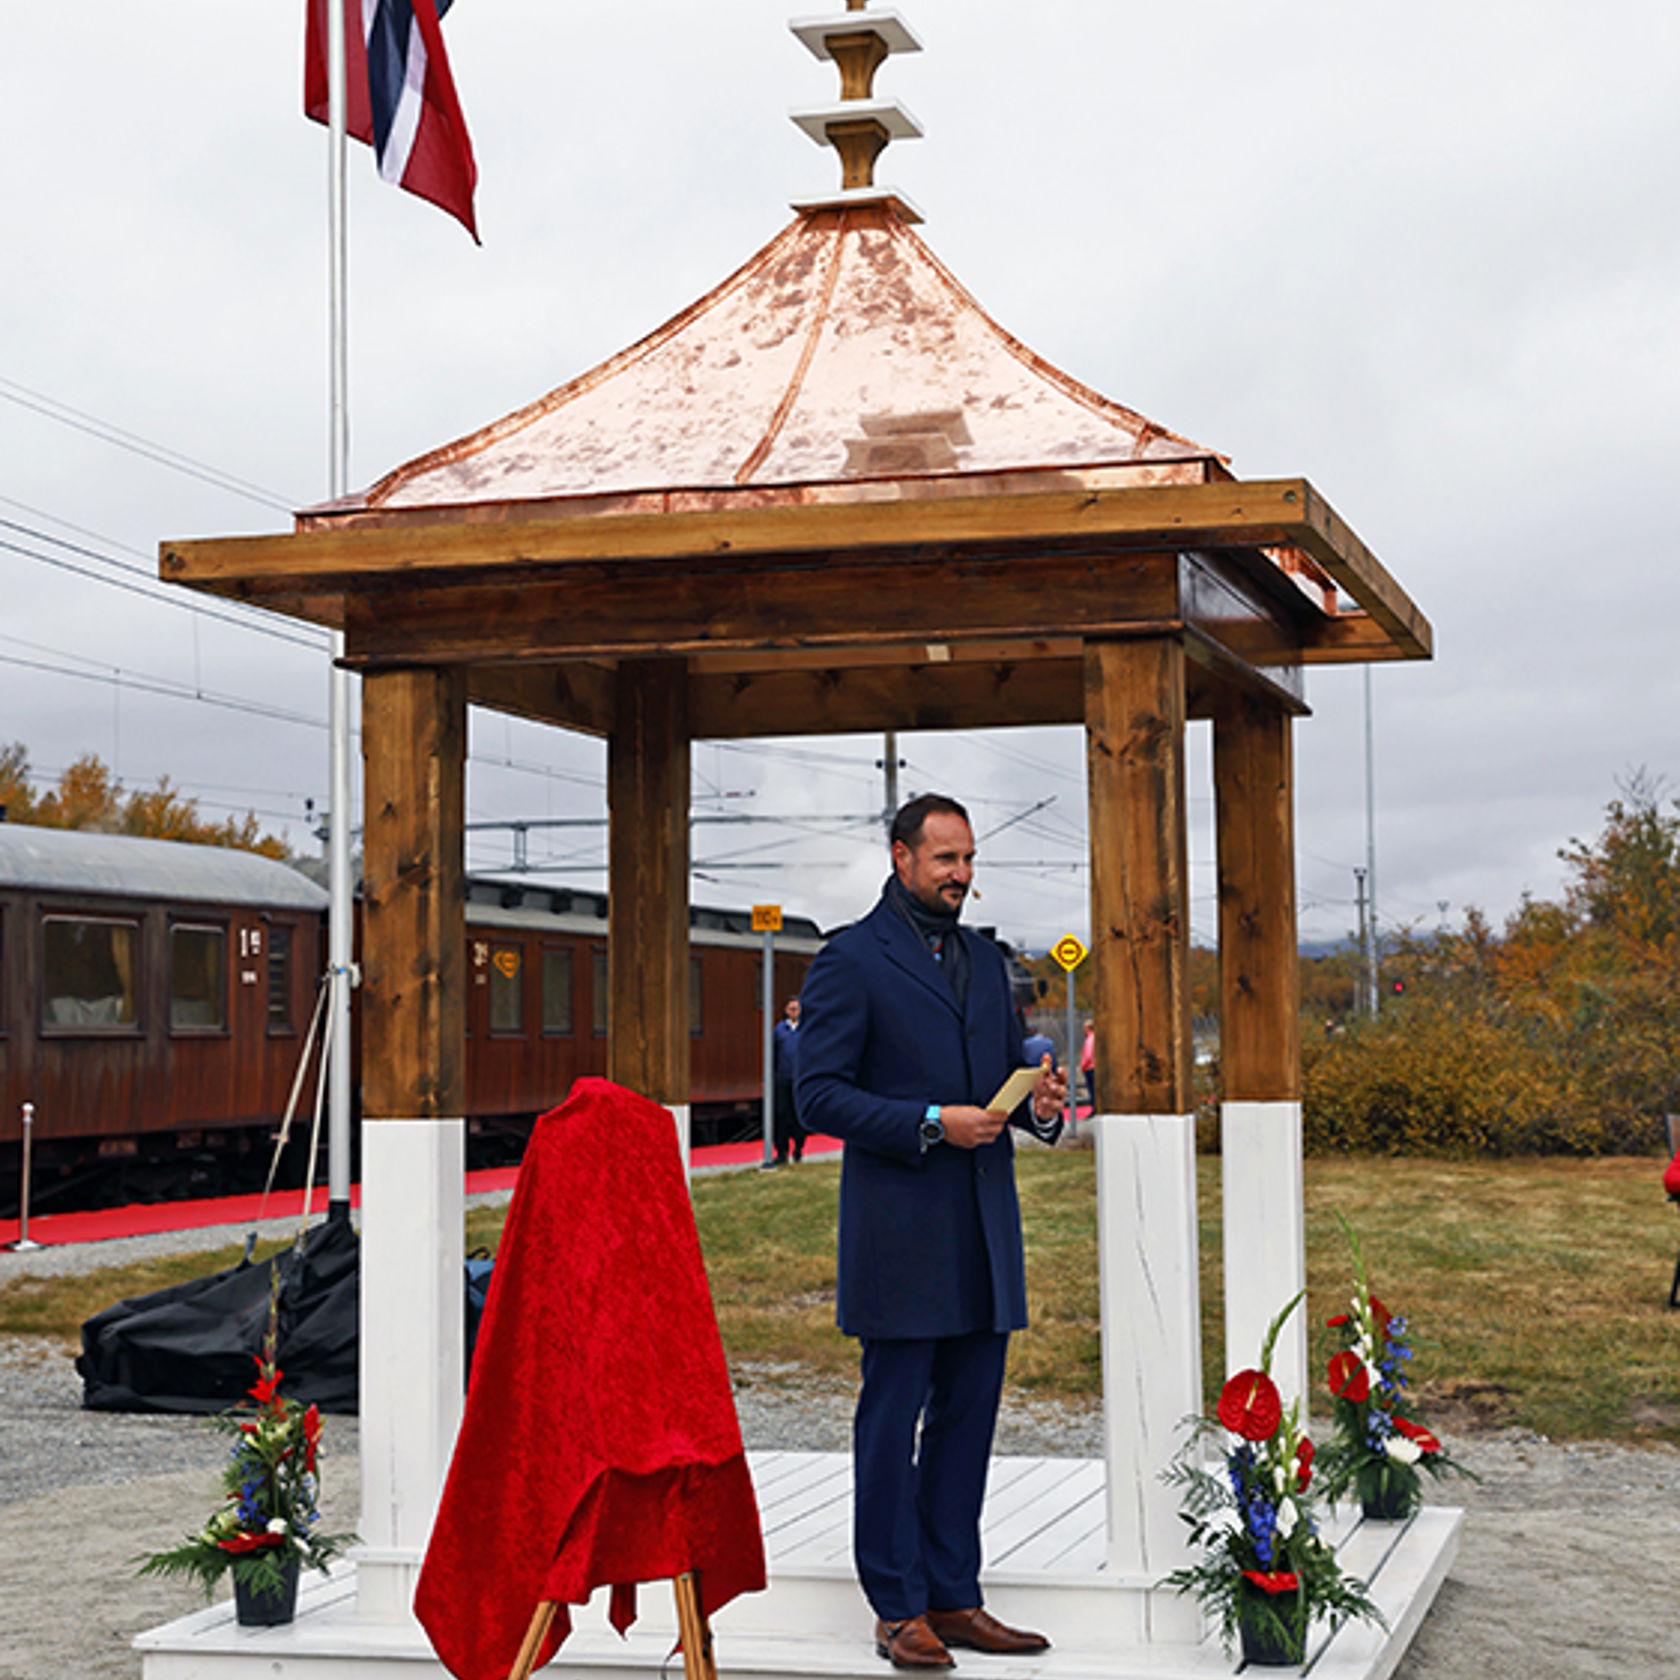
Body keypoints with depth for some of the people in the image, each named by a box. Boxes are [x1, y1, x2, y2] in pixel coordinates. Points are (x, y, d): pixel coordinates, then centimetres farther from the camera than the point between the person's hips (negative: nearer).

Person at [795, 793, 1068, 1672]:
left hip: (984, 1236, 7)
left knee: (968, 1416, 10)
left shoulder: (985, 960, 17)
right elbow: (819, 1094, -10)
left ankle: (954, 1598, 17)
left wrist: (1041, 1103, 0)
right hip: (900, 1236, -7)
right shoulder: (851, 960, -5)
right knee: (892, 1420, -1)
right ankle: (898, 1609, 7)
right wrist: (931, 1123, -18)